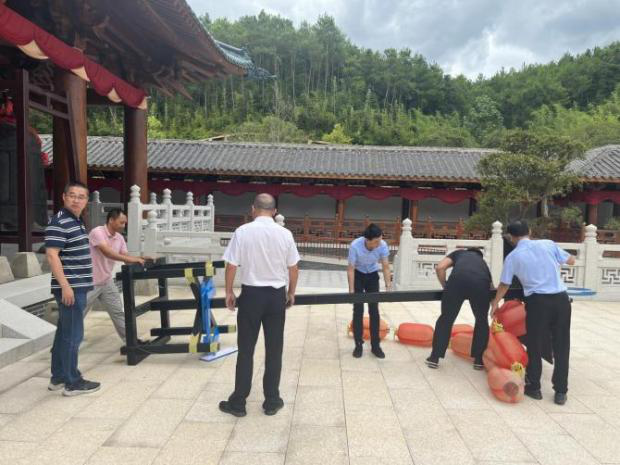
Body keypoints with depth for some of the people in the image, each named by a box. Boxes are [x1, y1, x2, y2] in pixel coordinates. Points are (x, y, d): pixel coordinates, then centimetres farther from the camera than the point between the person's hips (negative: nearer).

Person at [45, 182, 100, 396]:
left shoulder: (77, 222, 15)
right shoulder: (59, 222, -14)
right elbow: (52, 255, -21)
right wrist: (65, 286, -25)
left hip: (78, 286, 10)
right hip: (70, 288, -10)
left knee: (63, 333, 15)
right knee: (73, 334, -4)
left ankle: (58, 378, 26)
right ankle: (72, 382, 5)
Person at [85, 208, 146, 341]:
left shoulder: (119, 238, 2)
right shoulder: (97, 232, -20)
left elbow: (125, 257, 3)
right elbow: (107, 252, -33)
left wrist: (141, 259, -16)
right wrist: (132, 259, -37)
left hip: (107, 282, 7)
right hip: (90, 283, -7)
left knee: (118, 312, 11)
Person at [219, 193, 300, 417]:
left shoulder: (242, 231, -9)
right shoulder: (285, 234, -3)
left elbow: (231, 266, -7)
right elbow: (293, 268, 3)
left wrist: (229, 292, 8)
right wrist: (291, 293, 18)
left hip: (251, 294, -1)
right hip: (276, 295, 2)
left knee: (246, 349, 8)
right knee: (274, 350, 11)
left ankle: (238, 402, 18)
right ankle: (272, 401, 21)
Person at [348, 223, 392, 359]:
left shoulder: (383, 245, -26)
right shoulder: (355, 246, -33)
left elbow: (386, 267, -18)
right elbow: (351, 269, -24)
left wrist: (388, 286, -27)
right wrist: (351, 291, -25)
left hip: (372, 276, 2)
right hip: (358, 275, -2)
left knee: (374, 310, 0)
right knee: (358, 310, -3)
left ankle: (375, 345, 10)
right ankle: (358, 344, 8)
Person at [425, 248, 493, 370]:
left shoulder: (458, 253, 36)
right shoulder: (482, 262, 41)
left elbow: (440, 267, 16)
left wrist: (446, 287, 28)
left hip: (459, 278, -1)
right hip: (481, 282, 2)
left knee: (446, 319, 14)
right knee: (482, 320, 26)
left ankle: (434, 358, 21)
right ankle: (479, 359, 31)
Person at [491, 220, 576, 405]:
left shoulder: (513, 256, 3)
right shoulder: (548, 244, 7)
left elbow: (504, 285, 10)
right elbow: (571, 260, 18)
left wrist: (495, 303, 26)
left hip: (538, 301, -2)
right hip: (561, 299, 3)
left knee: (534, 345, 12)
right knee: (561, 345, 11)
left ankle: (534, 387, 21)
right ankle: (560, 392, 16)